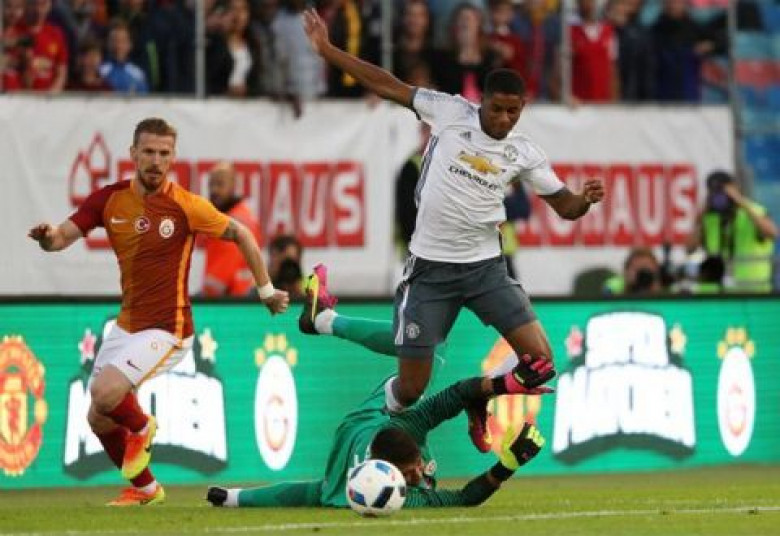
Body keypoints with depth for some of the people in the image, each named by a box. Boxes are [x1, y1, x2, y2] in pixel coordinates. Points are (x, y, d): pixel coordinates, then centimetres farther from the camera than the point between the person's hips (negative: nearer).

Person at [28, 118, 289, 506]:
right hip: (127, 324, 6)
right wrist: (48, 237, -30)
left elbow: (240, 235, -1)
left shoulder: (186, 206, -14)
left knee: (105, 393, -26)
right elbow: (62, 237, -6)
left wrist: (266, 290, 4)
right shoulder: (109, 200, -2)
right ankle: (144, 488, 31)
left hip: (167, 329, -6)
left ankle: (141, 427, 8)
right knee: (98, 420, 9)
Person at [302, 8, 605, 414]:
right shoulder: (450, 112, -4)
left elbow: (565, 206, 8)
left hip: (485, 266, 2)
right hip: (430, 269, -2)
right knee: (411, 388, -2)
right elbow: (388, 86, -1)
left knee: (541, 362, -12)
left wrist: (586, 199, -16)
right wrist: (327, 50, -4)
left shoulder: (524, 153, 2)